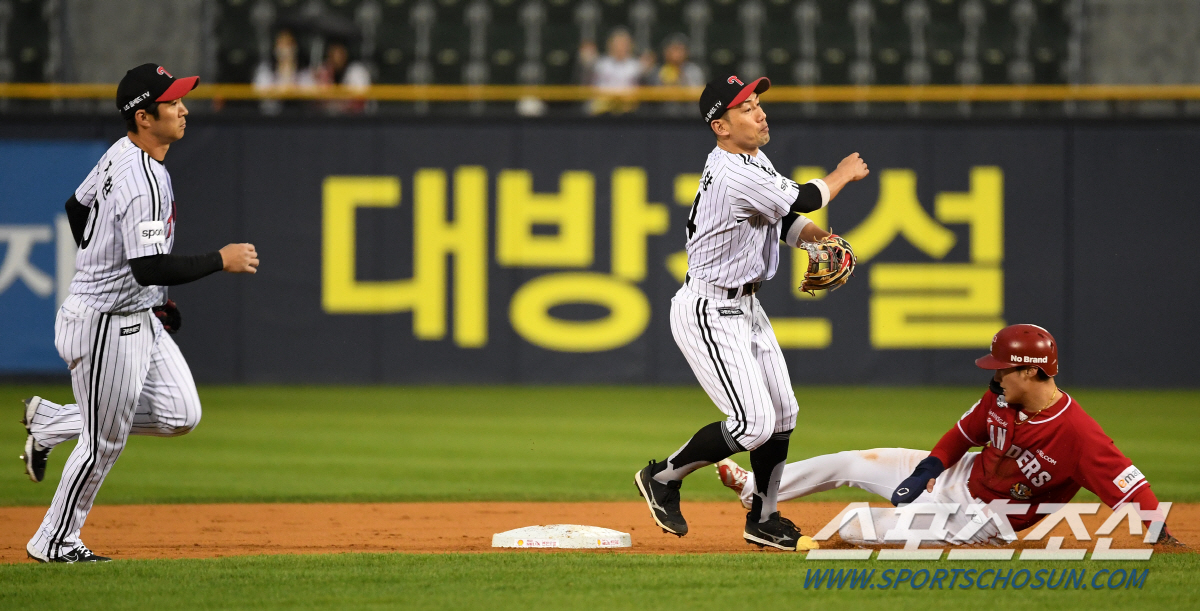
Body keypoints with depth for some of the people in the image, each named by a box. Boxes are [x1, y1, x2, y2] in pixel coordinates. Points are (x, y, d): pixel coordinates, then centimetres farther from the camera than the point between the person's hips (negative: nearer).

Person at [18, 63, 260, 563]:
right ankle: (54, 542, 21)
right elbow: (150, 268, -33)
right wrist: (220, 261, -23)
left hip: (141, 318, 9)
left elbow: (77, 208, 19)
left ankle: (51, 421, 23)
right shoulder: (144, 182, -27)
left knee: (180, 415, 11)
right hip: (108, 327, -9)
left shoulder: (120, 155, 4)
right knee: (105, 442, 4)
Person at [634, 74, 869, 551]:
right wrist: (843, 175, 3)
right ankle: (664, 477, 5)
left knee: (782, 415, 13)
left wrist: (816, 236, -5)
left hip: (744, 307, 10)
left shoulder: (752, 159, 6)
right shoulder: (736, 176, -26)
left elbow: (782, 216, 16)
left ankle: (763, 518, 25)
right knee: (753, 423, -13)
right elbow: (802, 199, -16)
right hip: (709, 313, -10)